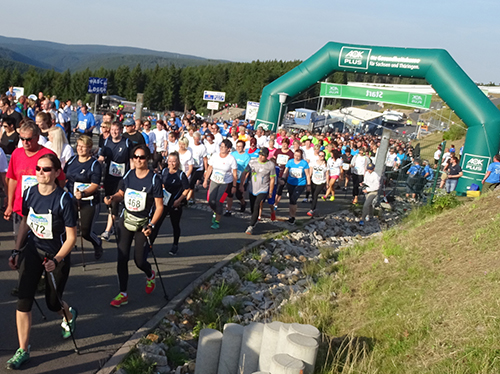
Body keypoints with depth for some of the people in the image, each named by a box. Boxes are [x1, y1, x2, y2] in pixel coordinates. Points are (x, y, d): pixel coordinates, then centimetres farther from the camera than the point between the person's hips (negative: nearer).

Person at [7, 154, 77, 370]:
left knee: (53, 303, 9)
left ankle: (69, 315, 46)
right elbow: (25, 223, 10)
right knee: (23, 299, -6)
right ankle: (23, 350, 6)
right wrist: (16, 252, 9)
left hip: (57, 255, -4)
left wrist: (56, 260, -26)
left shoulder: (63, 200, -20)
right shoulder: (29, 193, -5)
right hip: (32, 250, 4)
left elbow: (71, 237, -16)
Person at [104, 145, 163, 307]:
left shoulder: (154, 179, -13)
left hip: (143, 224, -4)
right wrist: (112, 198, -8)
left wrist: (151, 225, -22)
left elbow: (159, 206, -12)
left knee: (139, 260, 0)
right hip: (125, 220, 4)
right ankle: (123, 294, 13)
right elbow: (121, 194, 15)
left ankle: (150, 275, 36)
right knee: (122, 258, 1)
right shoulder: (128, 175, 1)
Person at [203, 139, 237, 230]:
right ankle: (215, 212, 32)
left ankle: (217, 221, 5)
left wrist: (234, 186, -6)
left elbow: (235, 174, -5)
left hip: (226, 183, -3)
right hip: (214, 181, 4)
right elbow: (209, 169, 10)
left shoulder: (231, 159, -10)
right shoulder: (215, 156, 0)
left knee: (219, 202, -11)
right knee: (211, 201, -2)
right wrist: (206, 180, 10)